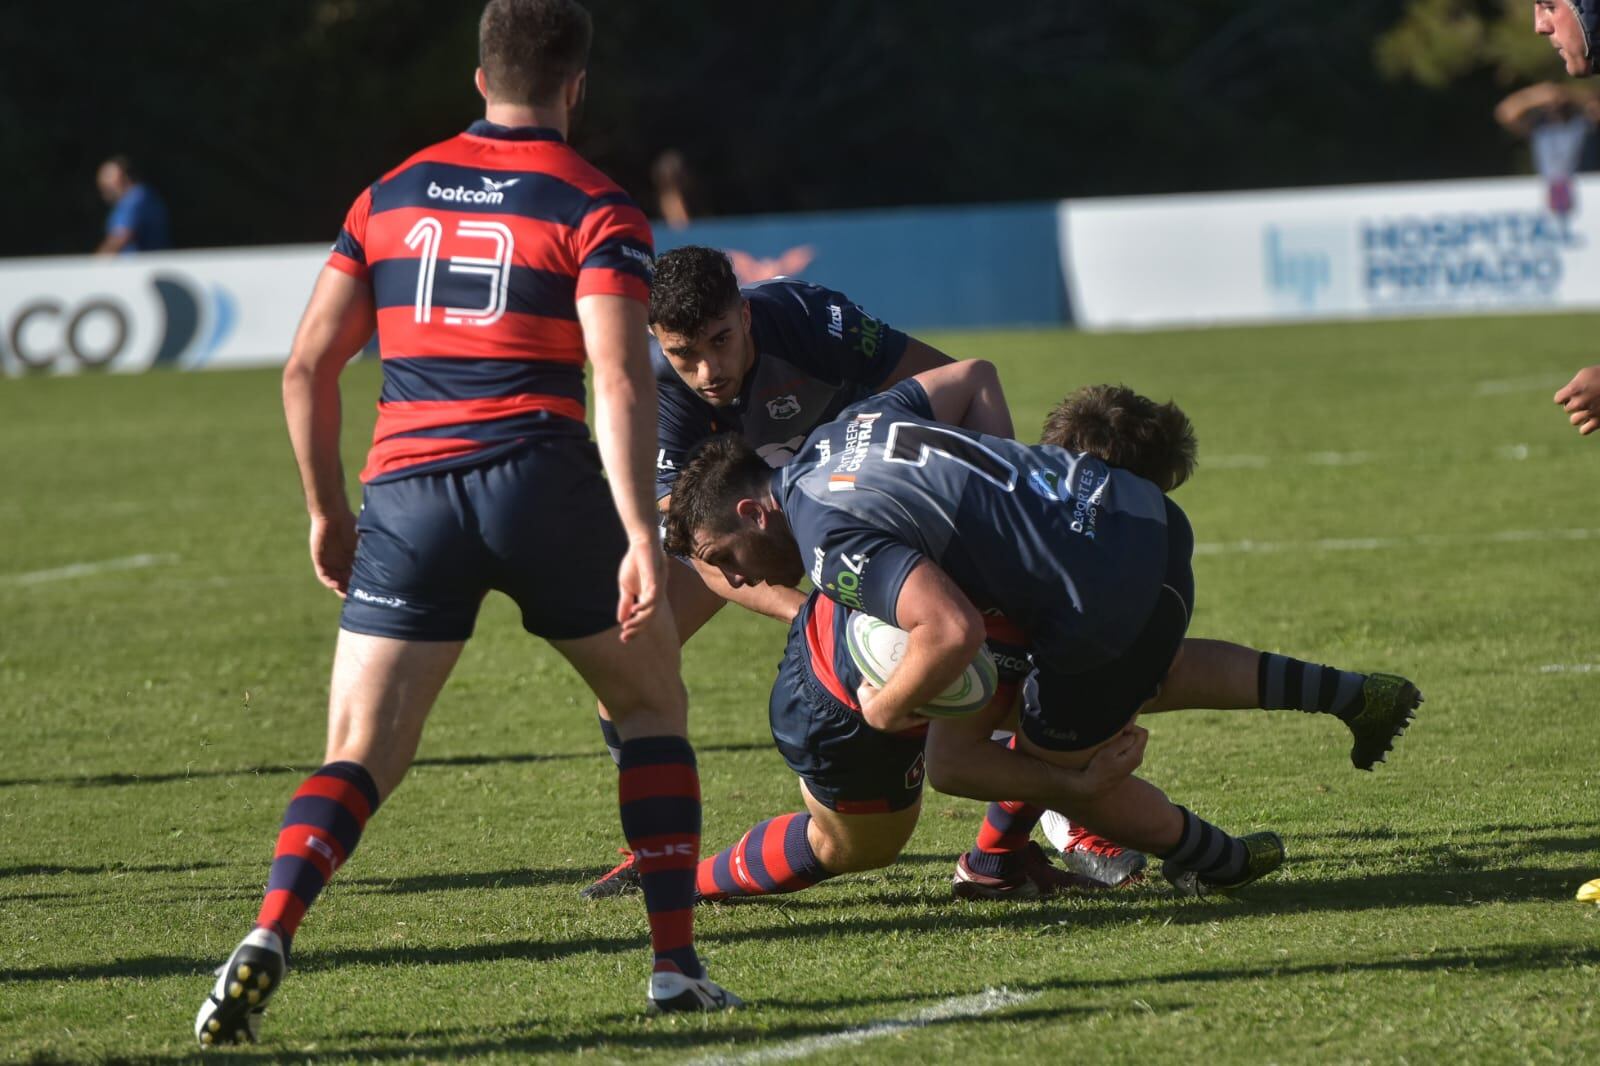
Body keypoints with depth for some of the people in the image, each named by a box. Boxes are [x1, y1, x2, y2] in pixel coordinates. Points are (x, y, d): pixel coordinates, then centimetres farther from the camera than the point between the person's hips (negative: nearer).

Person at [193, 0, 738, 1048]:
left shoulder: (392, 195, 15)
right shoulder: (596, 208, 2)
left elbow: (308, 367, 12)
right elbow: (621, 380, -11)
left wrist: (328, 511, 22)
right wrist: (641, 537, -15)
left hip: (408, 490, 2)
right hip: (544, 479, -2)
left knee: (361, 757, 3)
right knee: (653, 705, 19)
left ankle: (267, 941, -22)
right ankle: (678, 963, 13)